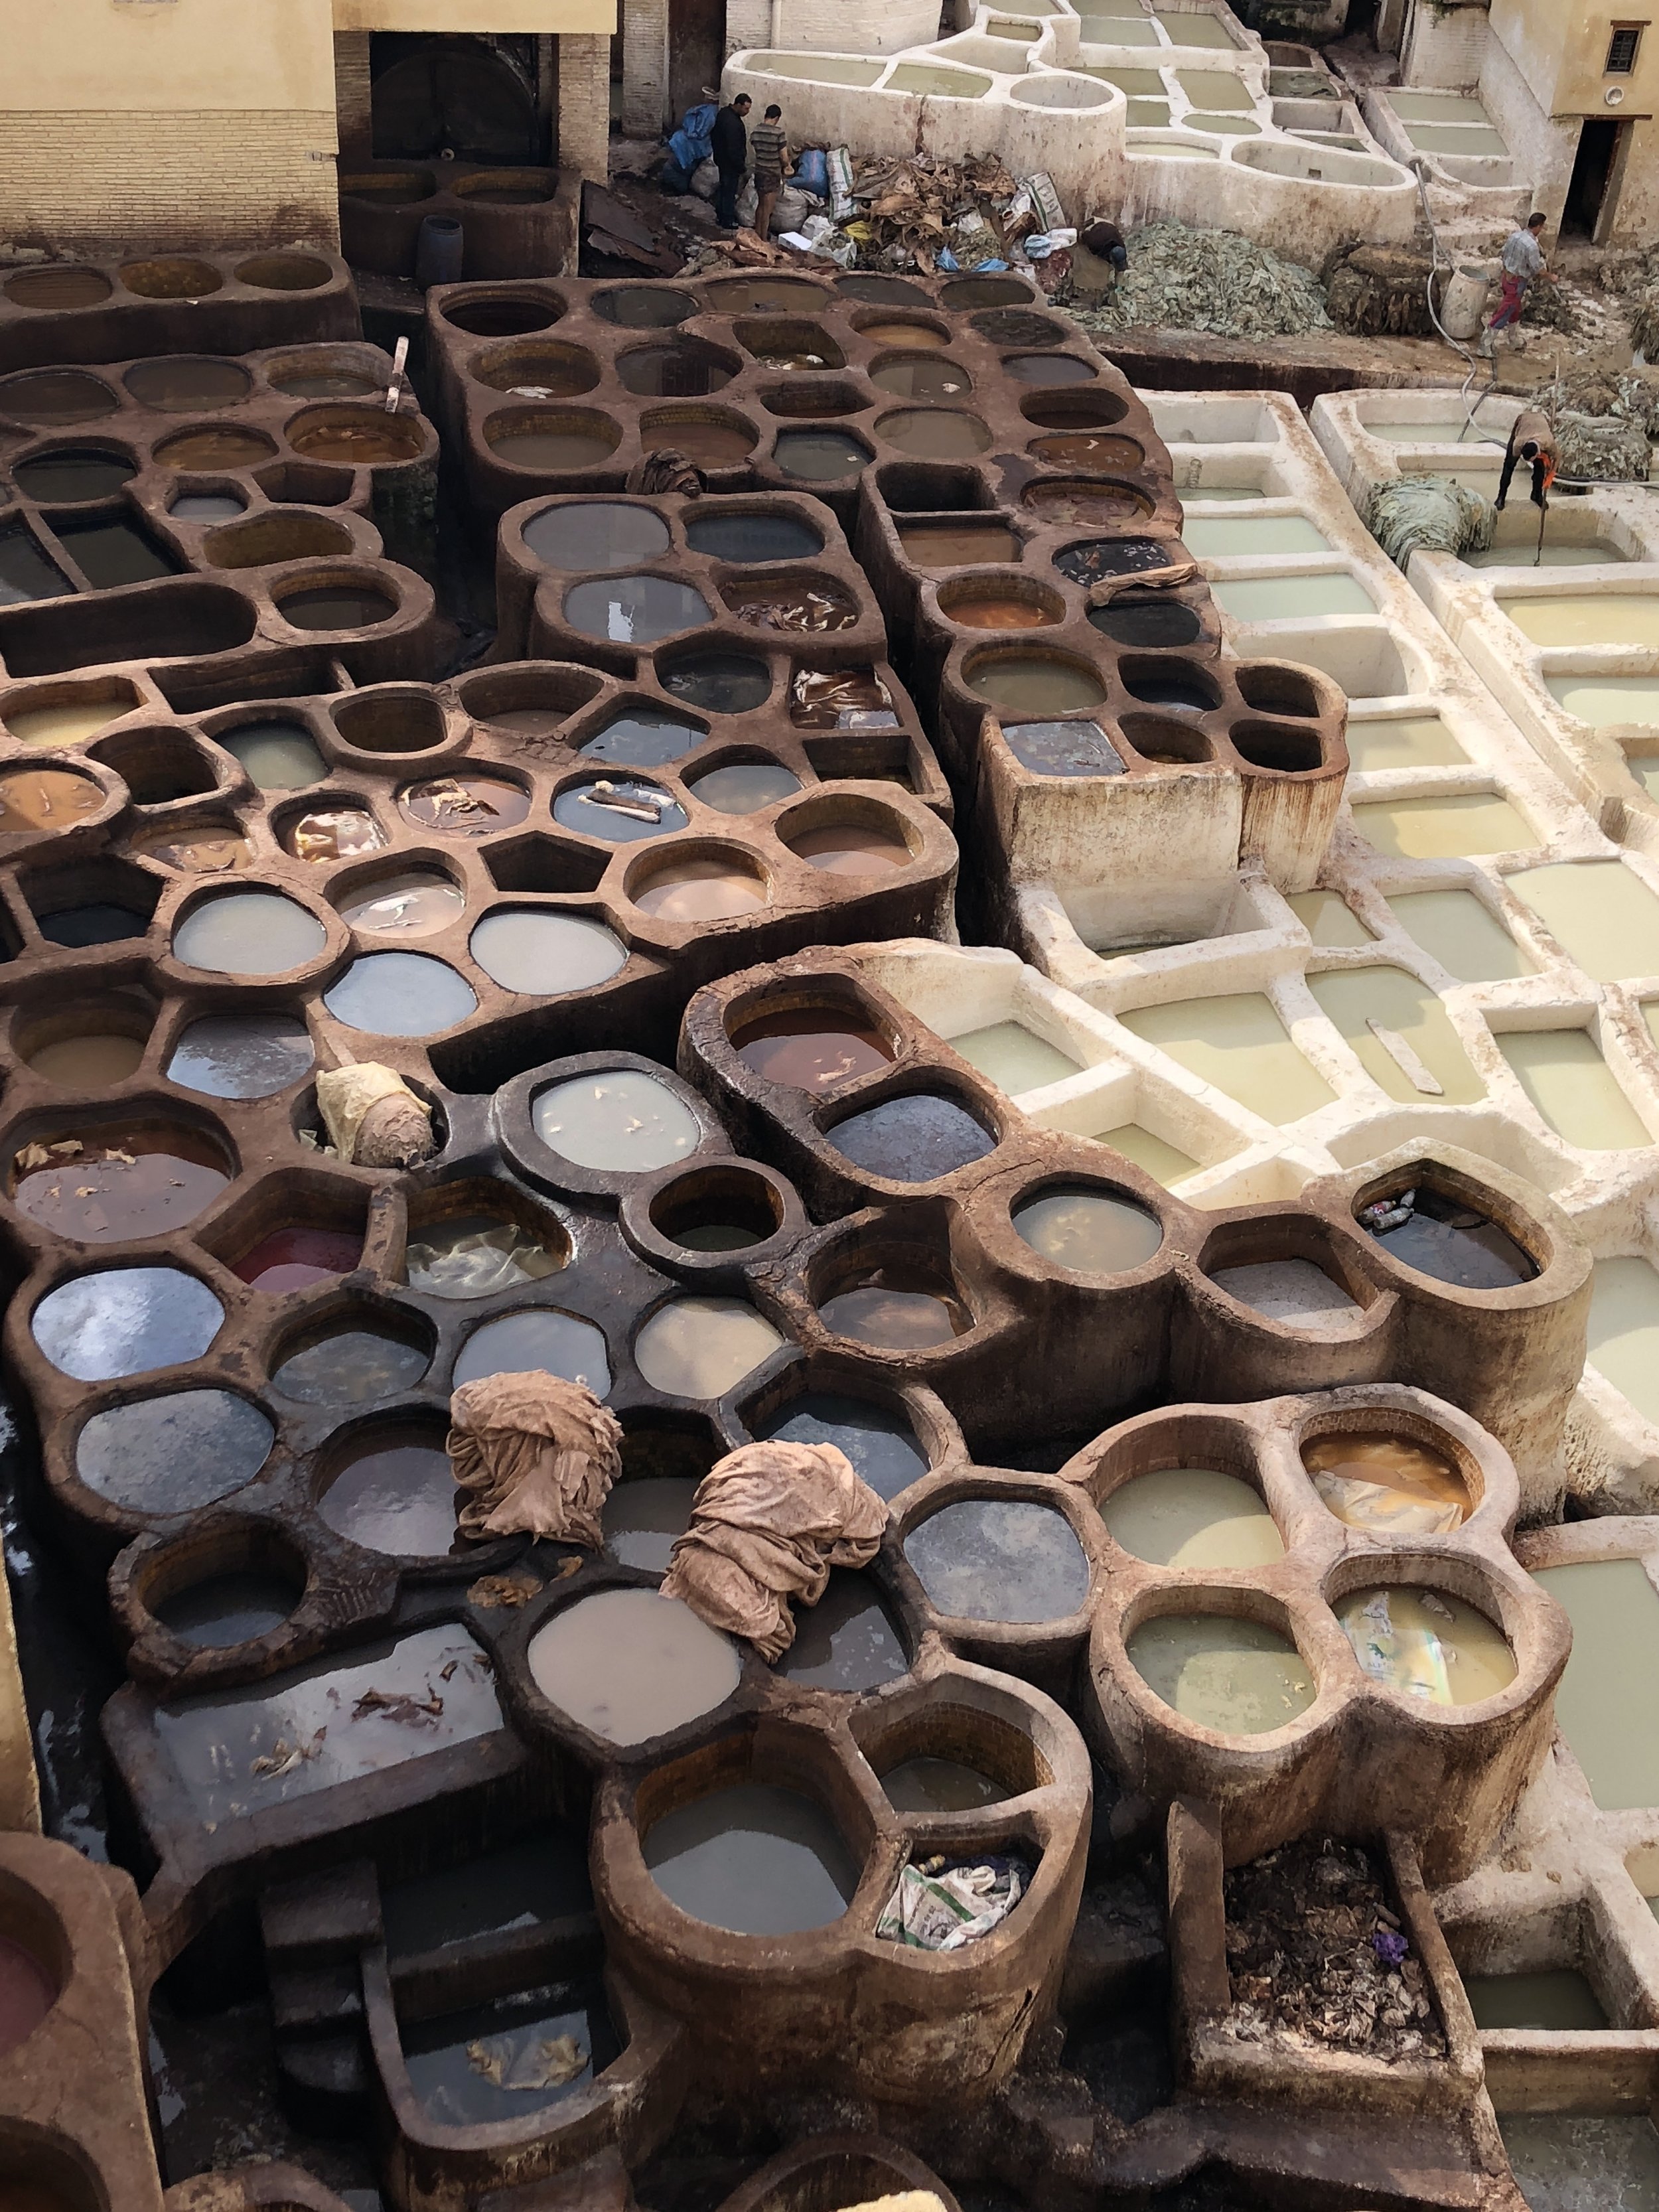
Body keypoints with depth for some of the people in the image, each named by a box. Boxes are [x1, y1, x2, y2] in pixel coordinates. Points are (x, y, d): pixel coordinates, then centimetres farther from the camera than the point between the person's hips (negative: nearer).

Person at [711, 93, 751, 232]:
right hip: (730, 162, -10)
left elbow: (714, 135, 13)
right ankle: (728, 222, 17)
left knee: (723, 188, 22)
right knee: (730, 191, 5)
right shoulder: (732, 123, -32)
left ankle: (720, 215, 36)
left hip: (721, 158, 10)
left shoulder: (724, 112, 0)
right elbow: (734, 149, -29)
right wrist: (741, 167, -20)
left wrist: (717, 151, 23)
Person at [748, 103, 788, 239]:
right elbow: (784, 158, -16)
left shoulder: (755, 131, 0)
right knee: (767, 210, 3)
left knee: (760, 205, 22)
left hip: (759, 172, 6)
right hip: (773, 175, -6)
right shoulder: (778, 133, -19)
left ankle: (757, 235, 31)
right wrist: (786, 165, 6)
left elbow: (752, 154, 9)